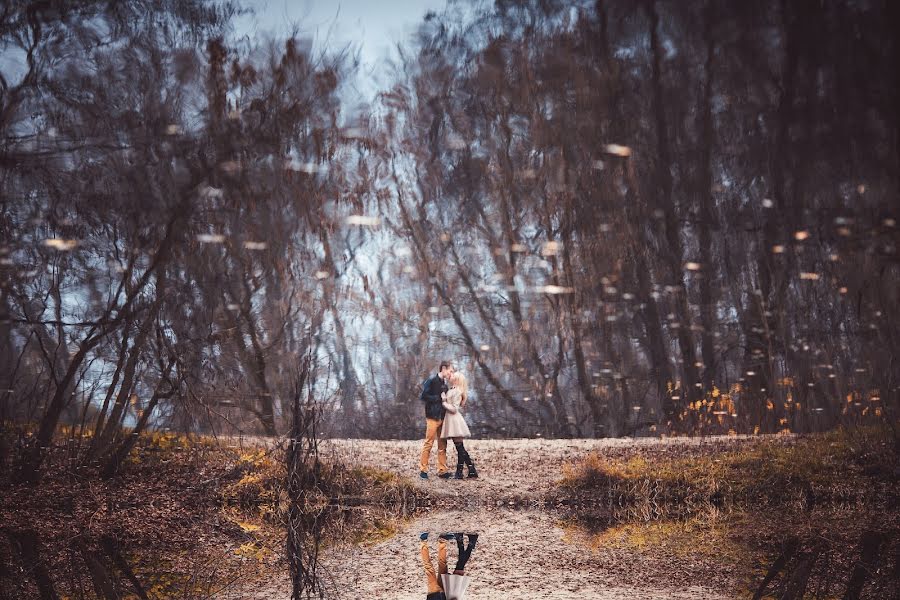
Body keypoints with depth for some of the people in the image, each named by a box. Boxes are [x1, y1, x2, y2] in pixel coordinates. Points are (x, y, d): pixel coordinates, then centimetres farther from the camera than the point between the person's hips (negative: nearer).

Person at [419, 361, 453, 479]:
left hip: (442, 417, 8)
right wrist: (439, 398, -15)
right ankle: (423, 469, 1)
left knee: (442, 445, 7)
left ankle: (442, 471, 10)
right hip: (433, 417, -8)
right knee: (428, 444, -5)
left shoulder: (444, 383, 16)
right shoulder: (431, 381, -7)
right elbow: (423, 396, -15)